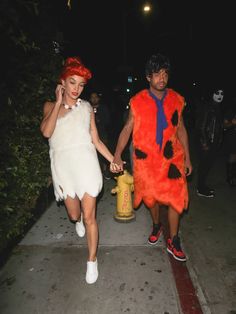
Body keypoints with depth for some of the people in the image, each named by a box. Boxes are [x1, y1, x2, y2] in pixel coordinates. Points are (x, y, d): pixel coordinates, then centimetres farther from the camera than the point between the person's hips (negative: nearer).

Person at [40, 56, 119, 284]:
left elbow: (96, 140, 10)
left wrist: (112, 159, 2)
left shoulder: (86, 107, 9)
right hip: (62, 164, 1)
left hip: (86, 163, 0)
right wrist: (59, 102, -9)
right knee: (74, 215, 13)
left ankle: (92, 261, 19)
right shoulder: (50, 106, 7)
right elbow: (46, 132, -14)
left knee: (89, 216, 0)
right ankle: (79, 219, 52)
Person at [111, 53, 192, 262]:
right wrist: (117, 155, -13)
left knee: (175, 198, 0)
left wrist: (187, 158, 7)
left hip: (171, 158, 1)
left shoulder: (176, 99, 3)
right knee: (151, 196, 13)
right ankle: (156, 226, 43)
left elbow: (181, 129, 8)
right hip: (146, 158, -1)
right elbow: (127, 129, -3)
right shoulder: (138, 101, -3)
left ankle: (173, 242, 20)